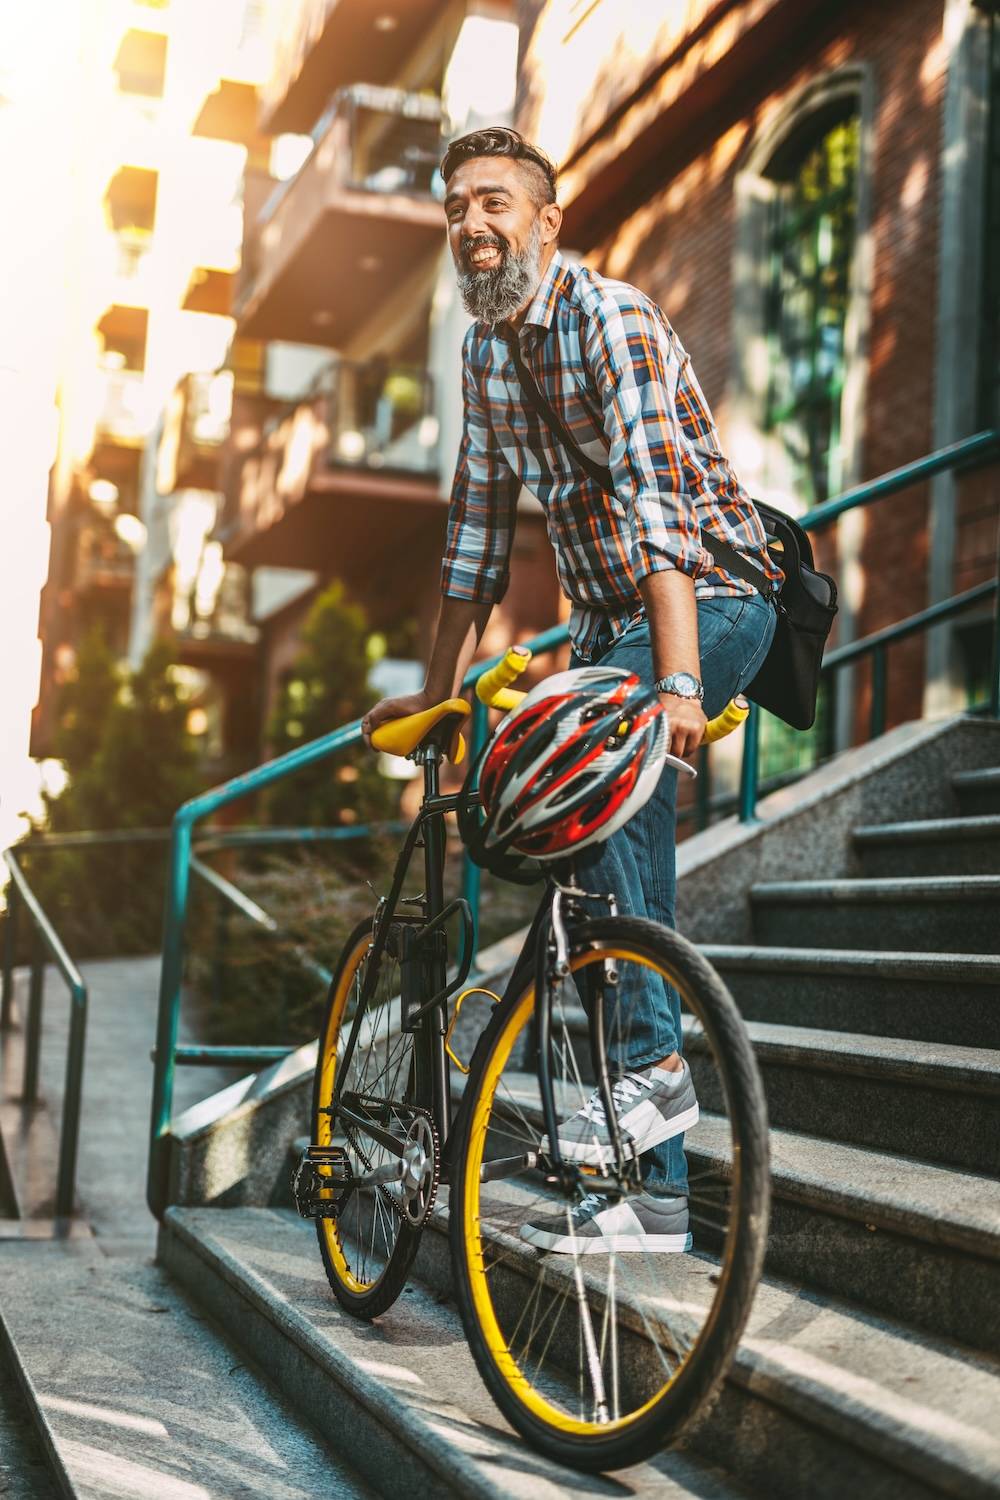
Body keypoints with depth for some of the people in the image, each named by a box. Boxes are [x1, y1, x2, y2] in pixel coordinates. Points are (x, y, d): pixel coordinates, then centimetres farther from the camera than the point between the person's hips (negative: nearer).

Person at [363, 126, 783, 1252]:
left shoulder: (612, 321, -16)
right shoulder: (485, 350, 8)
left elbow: (658, 505, -29)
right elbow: (477, 528, 14)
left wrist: (677, 684, -39)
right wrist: (438, 687, 12)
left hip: (711, 597, -7)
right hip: (607, 620, 7)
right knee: (618, 837, 2)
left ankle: (652, 1061, -25)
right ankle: (651, 1185, 8)